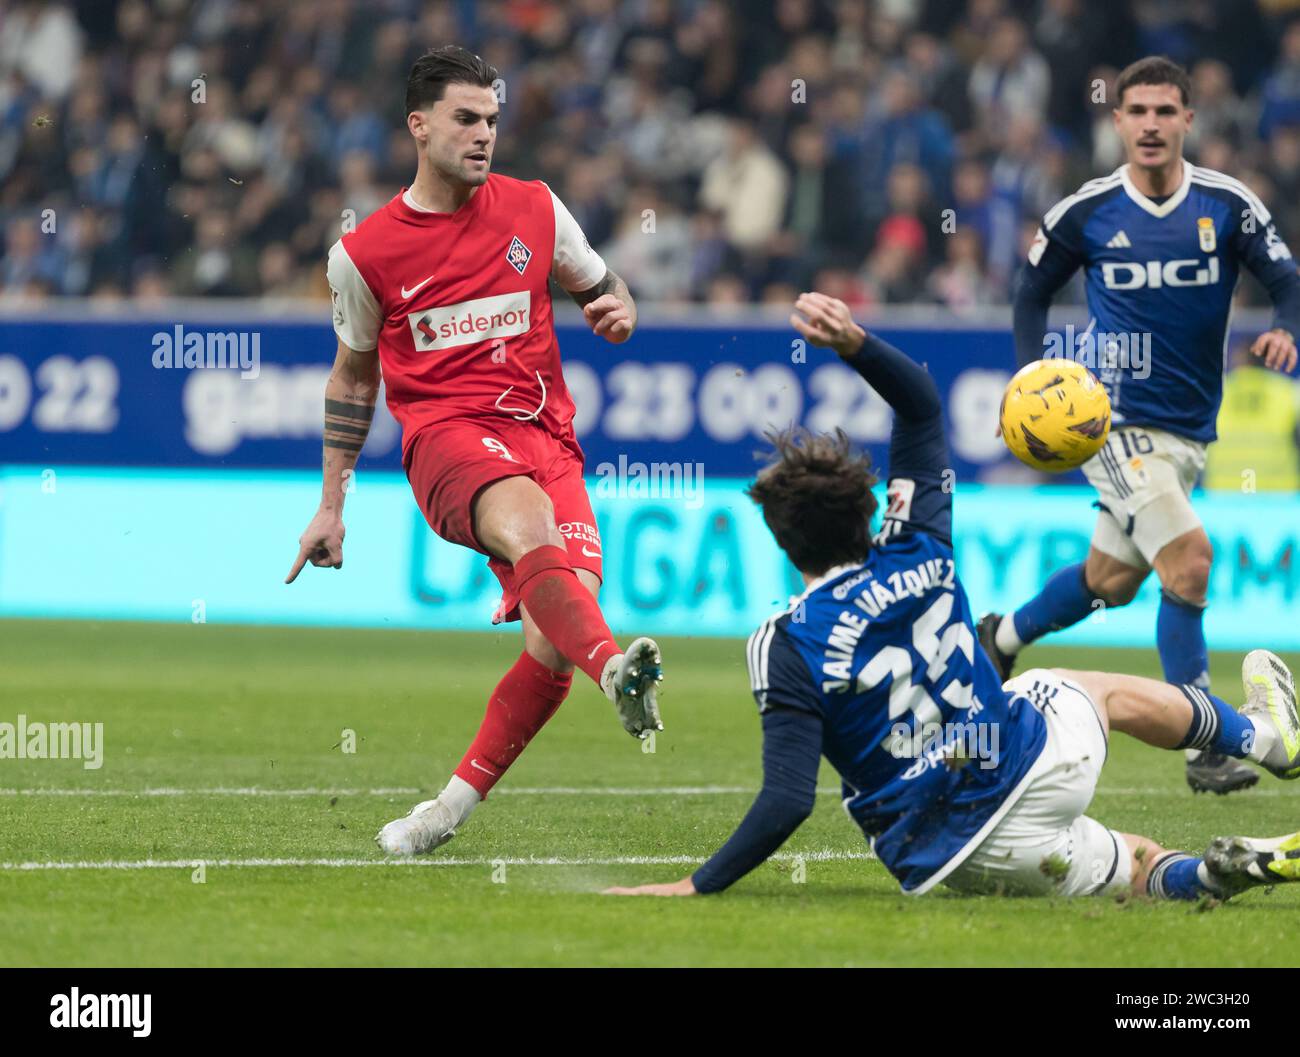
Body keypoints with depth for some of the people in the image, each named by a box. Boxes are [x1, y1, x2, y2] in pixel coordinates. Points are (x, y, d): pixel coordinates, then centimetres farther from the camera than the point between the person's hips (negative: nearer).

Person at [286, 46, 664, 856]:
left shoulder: (534, 210, 11)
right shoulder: (365, 253, 8)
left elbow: (605, 292, 24)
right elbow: (353, 375, 20)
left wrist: (619, 311, -2)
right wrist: (333, 505, 20)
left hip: (544, 432, 2)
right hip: (445, 432, -2)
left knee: (563, 625, -18)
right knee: (527, 518, -38)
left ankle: (457, 803, -3)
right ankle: (617, 670, -60)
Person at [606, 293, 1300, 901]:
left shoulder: (787, 649, -18)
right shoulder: (918, 554, -6)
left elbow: (788, 801, -25)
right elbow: (922, 405, 8)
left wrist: (696, 887, -22)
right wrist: (856, 345, -1)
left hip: (944, 855, -3)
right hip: (1036, 764, 3)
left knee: (1138, 866, 23)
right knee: (1115, 693, 38)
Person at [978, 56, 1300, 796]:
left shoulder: (1228, 204, -3)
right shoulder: (1085, 213, -6)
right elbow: (1034, 291, 9)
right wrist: (1032, 377, -5)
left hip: (1190, 429, 4)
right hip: (1115, 420, -4)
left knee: (1112, 582, 17)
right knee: (1188, 559, -20)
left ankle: (1003, 637, 47)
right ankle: (1207, 747, -13)